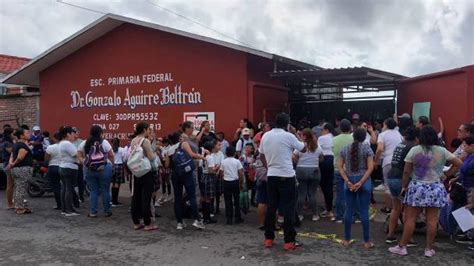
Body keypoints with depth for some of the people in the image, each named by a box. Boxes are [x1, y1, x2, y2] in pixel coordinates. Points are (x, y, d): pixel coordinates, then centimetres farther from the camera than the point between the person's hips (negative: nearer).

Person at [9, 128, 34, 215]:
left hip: (15, 169, 10)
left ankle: (17, 206, 21)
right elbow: (20, 157, -22)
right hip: (23, 169, -10)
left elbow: (12, 156, 13)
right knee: (22, 189, -7)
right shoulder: (23, 145, -14)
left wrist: (11, 163, -4)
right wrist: (14, 164, -6)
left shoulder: (15, 145, 18)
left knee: (17, 188, 14)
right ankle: (21, 208, -4)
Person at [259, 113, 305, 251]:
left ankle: (268, 238, 18)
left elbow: (262, 155, 14)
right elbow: (302, 148, 3)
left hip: (271, 176, 5)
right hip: (287, 176, -5)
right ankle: (289, 241, 4)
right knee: (288, 209, 1)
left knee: (271, 207, 12)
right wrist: (295, 133, 13)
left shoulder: (265, 136, 5)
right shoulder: (288, 136, -11)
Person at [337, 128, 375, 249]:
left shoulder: (345, 149, 4)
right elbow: (370, 167, -12)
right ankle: (366, 241, 11)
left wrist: (347, 181, -5)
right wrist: (360, 183, -12)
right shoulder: (367, 148, -5)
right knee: (364, 211, 3)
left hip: (349, 181, 3)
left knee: (349, 210, 10)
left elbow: (340, 166, -1)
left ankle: (346, 239, 17)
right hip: (363, 181, -3)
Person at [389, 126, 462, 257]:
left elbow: (406, 171, -5)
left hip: (416, 188, -2)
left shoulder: (414, 150, -6)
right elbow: (458, 163, 6)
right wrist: (446, 175, 9)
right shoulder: (442, 151, -1)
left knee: (410, 218, 2)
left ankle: (402, 246, 8)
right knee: (432, 219, 6)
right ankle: (429, 249, 14)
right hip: (435, 188, 2)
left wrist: (404, 186, 6)